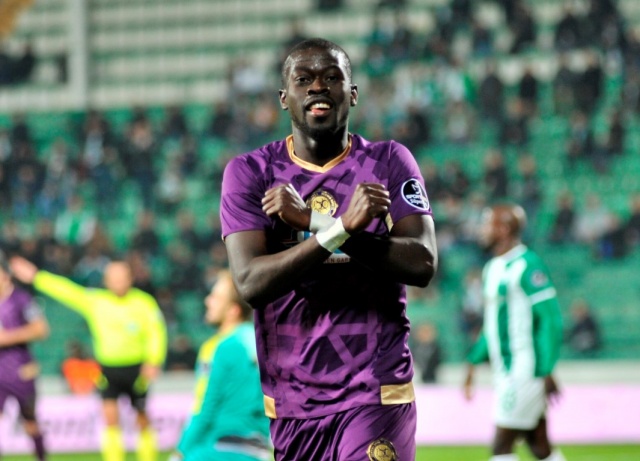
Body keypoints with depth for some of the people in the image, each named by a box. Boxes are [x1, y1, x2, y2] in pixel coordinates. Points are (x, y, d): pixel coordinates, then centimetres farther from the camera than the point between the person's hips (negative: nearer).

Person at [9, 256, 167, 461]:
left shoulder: (145, 303, -7)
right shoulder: (95, 300, 0)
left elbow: (156, 333, -11)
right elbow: (66, 290, 0)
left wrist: (154, 362, -25)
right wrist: (36, 277, -4)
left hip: (136, 370, -1)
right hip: (108, 369, 1)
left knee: (142, 420, 9)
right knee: (110, 415, -12)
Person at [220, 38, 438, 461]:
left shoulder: (389, 163, 4)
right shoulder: (250, 173, 3)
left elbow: (422, 263, -12)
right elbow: (251, 282, -12)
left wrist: (313, 223, -17)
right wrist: (342, 228, -23)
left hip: (374, 397, -2)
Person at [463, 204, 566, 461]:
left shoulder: (527, 266, -14)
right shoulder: (492, 268, 14)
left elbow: (551, 320, -17)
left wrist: (547, 371, -20)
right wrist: (473, 363, 21)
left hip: (525, 371, -9)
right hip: (505, 372, 9)